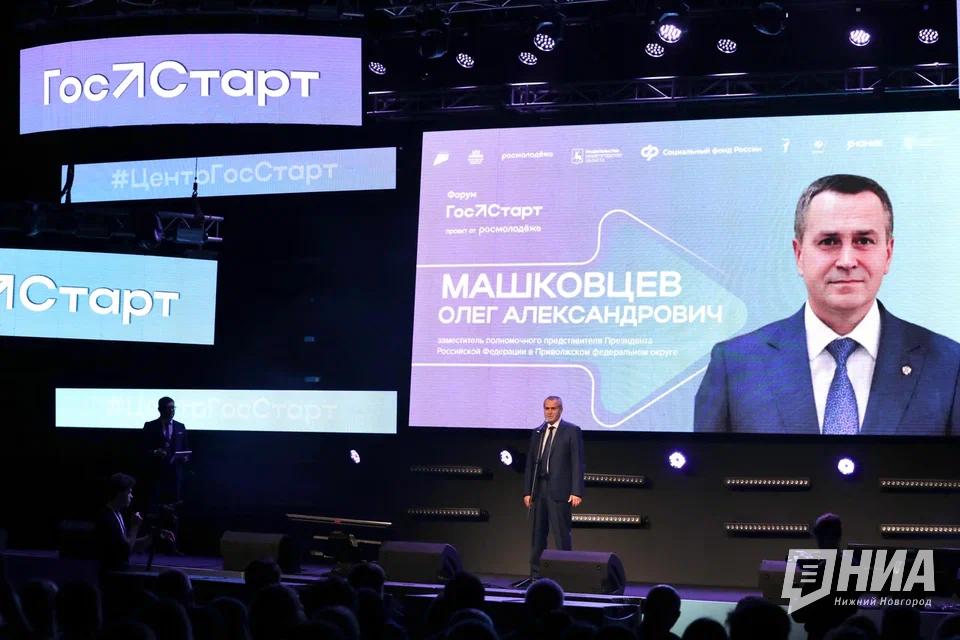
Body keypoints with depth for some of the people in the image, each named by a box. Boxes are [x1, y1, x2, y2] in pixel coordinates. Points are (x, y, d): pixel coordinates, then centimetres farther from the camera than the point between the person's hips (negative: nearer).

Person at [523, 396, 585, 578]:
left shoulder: (572, 431, -1)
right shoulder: (537, 432, 14)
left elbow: (577, 463, -6)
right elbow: (530, 463, 15)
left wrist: (576, 492, -12)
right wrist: (527, 491, 9)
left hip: (560, 490, -5)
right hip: (539, 488, 5)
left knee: (562, 534, -6)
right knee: (538, 534, 8)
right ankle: (536, 575, 14)